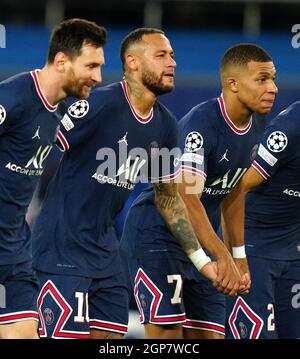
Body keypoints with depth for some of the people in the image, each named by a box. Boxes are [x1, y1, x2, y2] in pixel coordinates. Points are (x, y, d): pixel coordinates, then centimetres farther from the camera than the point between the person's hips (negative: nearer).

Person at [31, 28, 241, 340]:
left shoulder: (165, 125, 8)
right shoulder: (99, 104, -16)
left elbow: (168, 197, 20)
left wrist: (202, 259, 18)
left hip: (105, 250, 8)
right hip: (63, 250, -8)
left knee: (111, 336, 5)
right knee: (69, 336, -12)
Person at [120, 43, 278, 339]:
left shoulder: (254, 128, 3)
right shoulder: (201, 123, -24)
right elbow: (187, 198, -34)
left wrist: (238, 254, 15)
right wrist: (221, 256, -41)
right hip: (156, 235, -8)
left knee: (209, 335, 1)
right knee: (168, 335, -16)